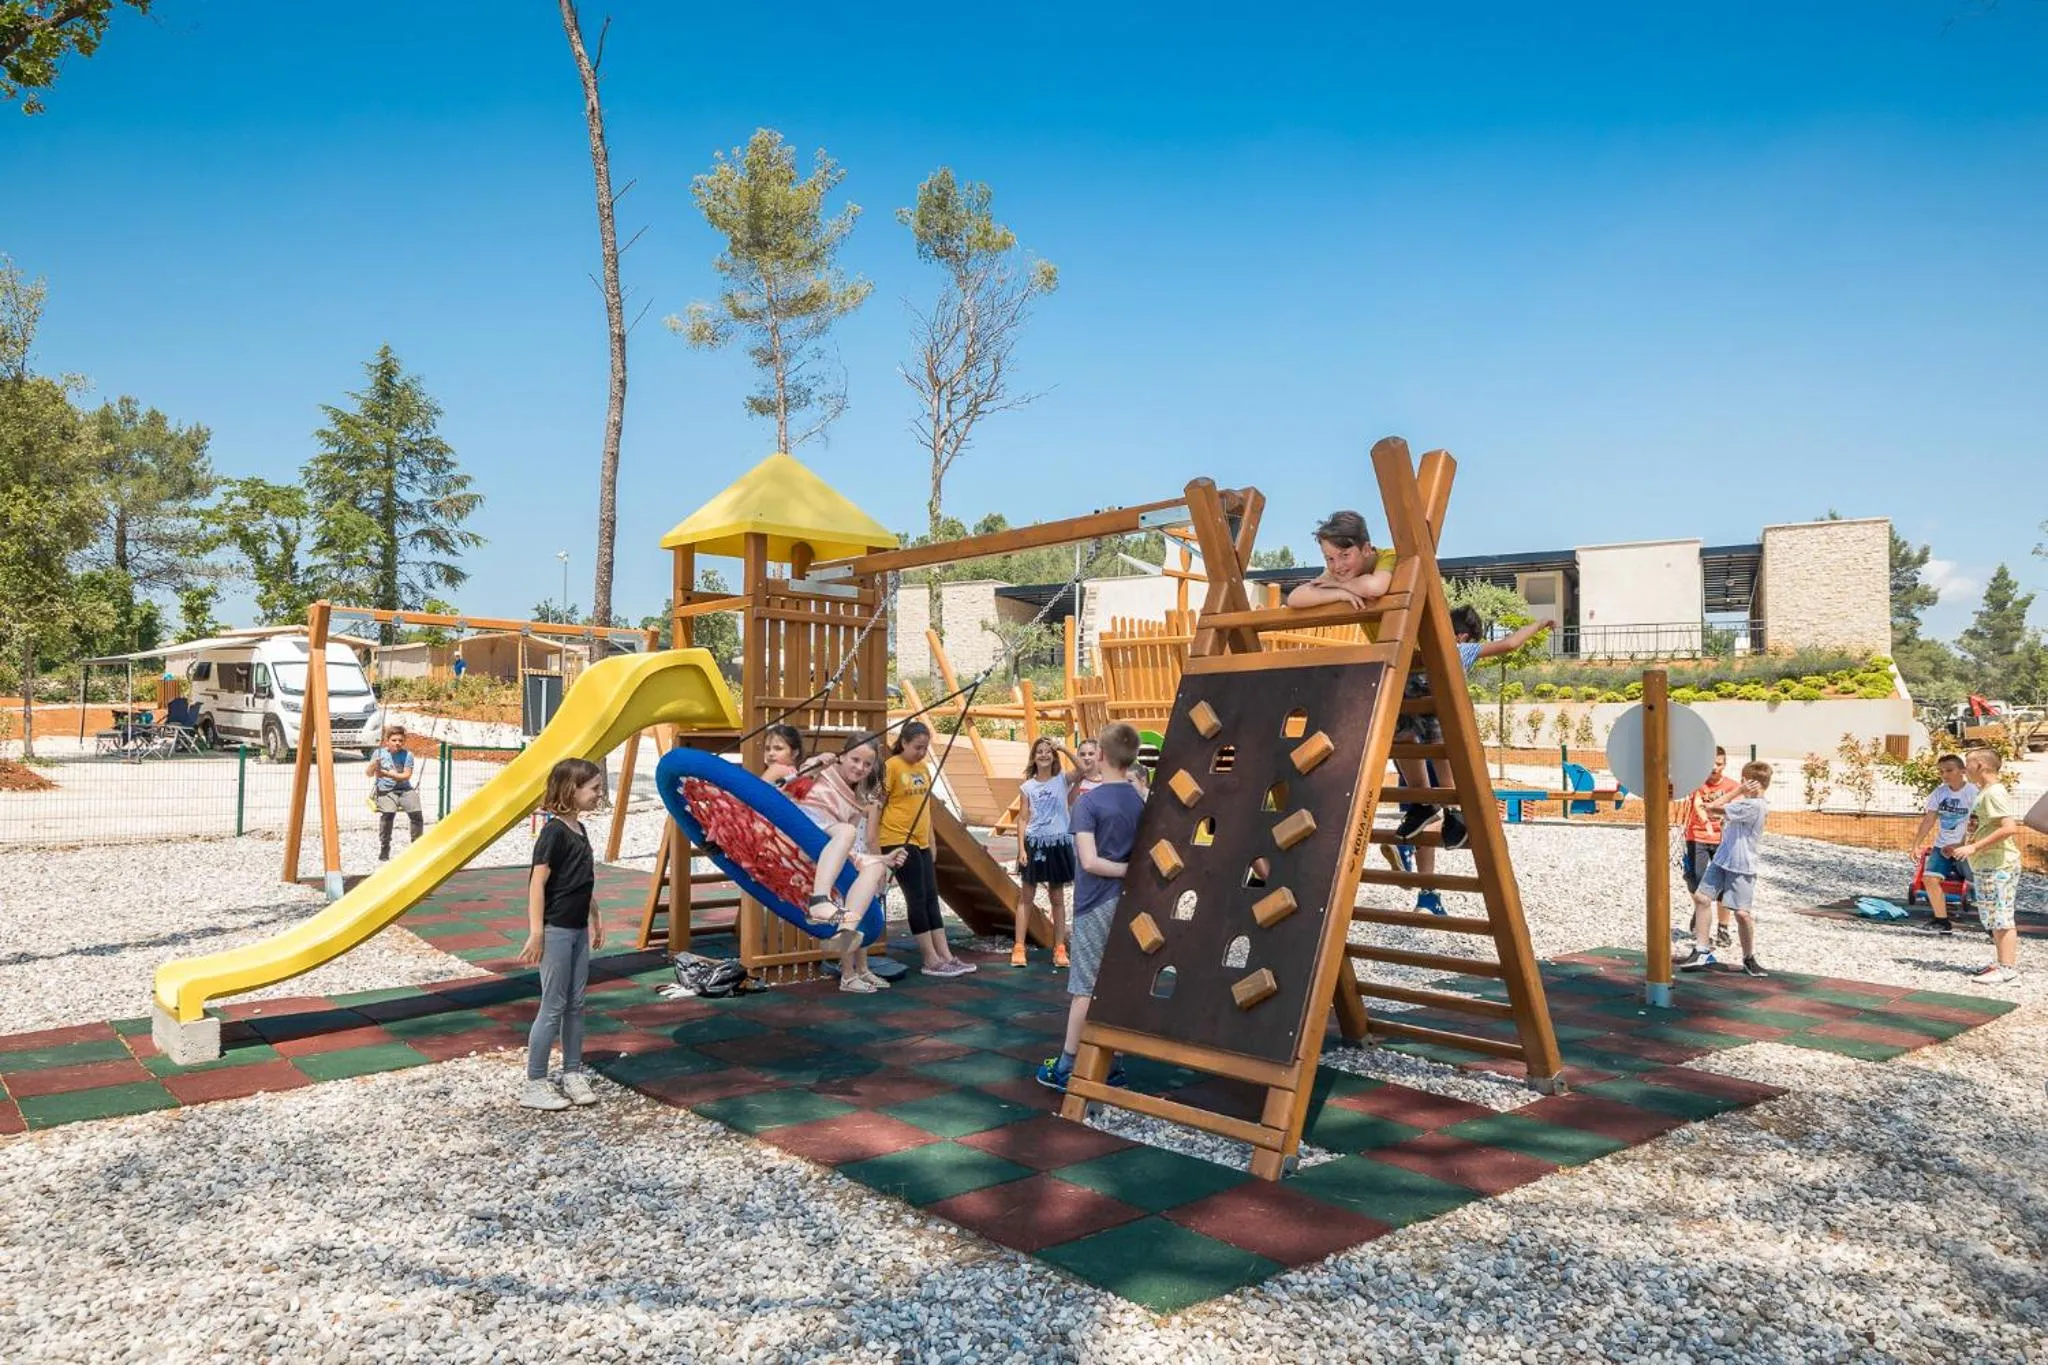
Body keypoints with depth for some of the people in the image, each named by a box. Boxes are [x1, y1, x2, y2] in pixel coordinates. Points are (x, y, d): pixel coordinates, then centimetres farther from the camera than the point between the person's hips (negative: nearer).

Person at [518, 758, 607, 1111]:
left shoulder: (579, 830, 10)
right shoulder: (554, 832, -16)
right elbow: (537, 884, -18)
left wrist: (595, 919, 23)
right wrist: (536, 933, -21)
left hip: (578, 930, 8)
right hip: (556, 931, -8)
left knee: (575, 1004, 13)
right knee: (553, 1007, -2)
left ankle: (573, 1074, 23)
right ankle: (534, 1085, 8)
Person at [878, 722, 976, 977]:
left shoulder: (924, 768, 12)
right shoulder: (891, 767, -10)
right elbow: (878, 805, -10)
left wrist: (931, 841, 19)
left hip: (921, 843, 8)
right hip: (898, 842, -8)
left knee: (931, 898, 8)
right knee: (917, 899, -5)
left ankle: (946, 957, 12)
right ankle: (931, 961, 1)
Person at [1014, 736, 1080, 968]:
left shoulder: (1063, 780, 0)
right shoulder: (1027, 786, 2)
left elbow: (1083, 770, -20)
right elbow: (1024, 820, 1)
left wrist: (1064, 750, -23)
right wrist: (1022, 849, -6)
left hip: (1058, 843, 0)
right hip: (1034, 843, 1)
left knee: (1057, 898, 9)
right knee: (1026, 897, 4)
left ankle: (1060, 949, 13)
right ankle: (1019, 948, 6)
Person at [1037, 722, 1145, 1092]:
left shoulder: (1089, 802, -12)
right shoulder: (1142, 802, 5)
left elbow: (1090, 861, -19)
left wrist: (1127, 870, -10)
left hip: (1096, 905, -5)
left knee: (1085, 988, -1)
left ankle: (1066, 1067, 7)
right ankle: (1112, 1064, 15)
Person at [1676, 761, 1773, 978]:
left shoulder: (1752, 806, -20)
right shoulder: (1747, 803, 9)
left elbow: (1711, 808, -17)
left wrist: (1738, 791, -8)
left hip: (1741, 867, -9)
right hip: (1721, 860, 9)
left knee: (1743, 913, -6)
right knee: (1702, 898, 6)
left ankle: (1749, 959, 12)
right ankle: (1702, 951, 13)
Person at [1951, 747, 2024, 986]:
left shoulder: (1995, 793, -16)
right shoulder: (1984, 792, 16)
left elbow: (2010, 828, -26)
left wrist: (1974, 847, -25)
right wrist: (1961, 846, 19)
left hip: (1998, 866, -10)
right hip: (1984, 866, 10)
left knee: (2001, 918, -6)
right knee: (1993, 919, 16)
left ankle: (2007, 970, -3)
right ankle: (2000, 963, 24)